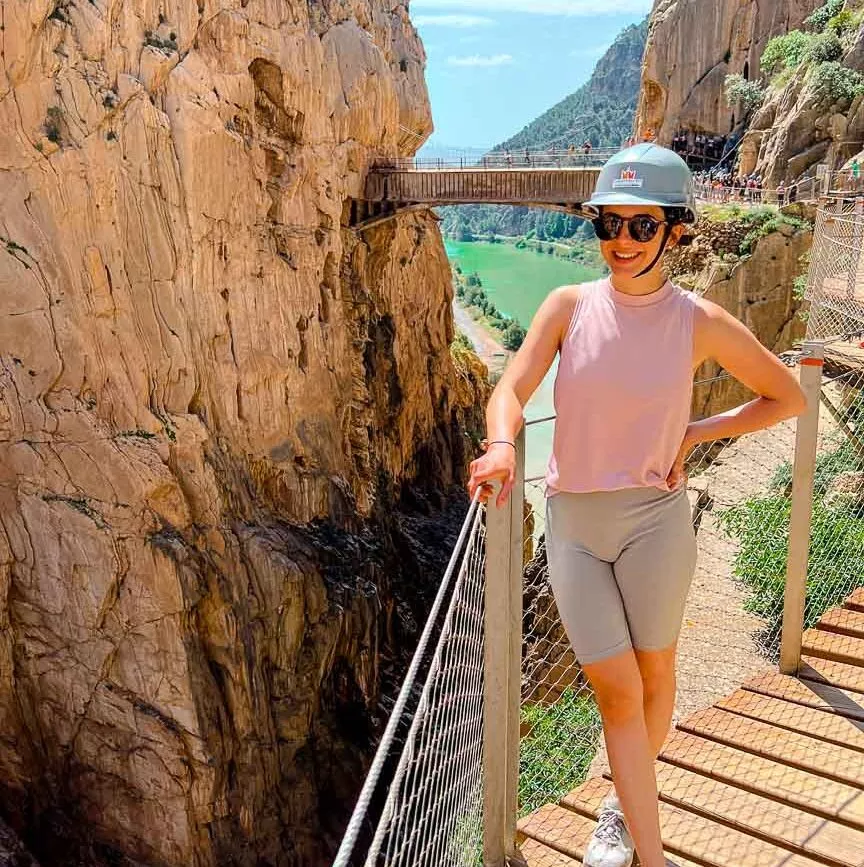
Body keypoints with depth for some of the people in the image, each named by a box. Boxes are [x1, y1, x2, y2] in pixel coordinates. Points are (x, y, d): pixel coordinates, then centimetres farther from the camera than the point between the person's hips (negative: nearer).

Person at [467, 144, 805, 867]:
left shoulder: (700, 322, -6)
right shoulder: (569, 306, -2)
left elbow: (788, 397, 5)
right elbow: (512, 388, -14)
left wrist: (694, 435, -5)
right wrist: (502, 447, -35)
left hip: (653, 518, -1)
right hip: (572, 521, 1)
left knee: (654, 675, 15)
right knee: (616, 690, 4)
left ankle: (625, 804, 44)